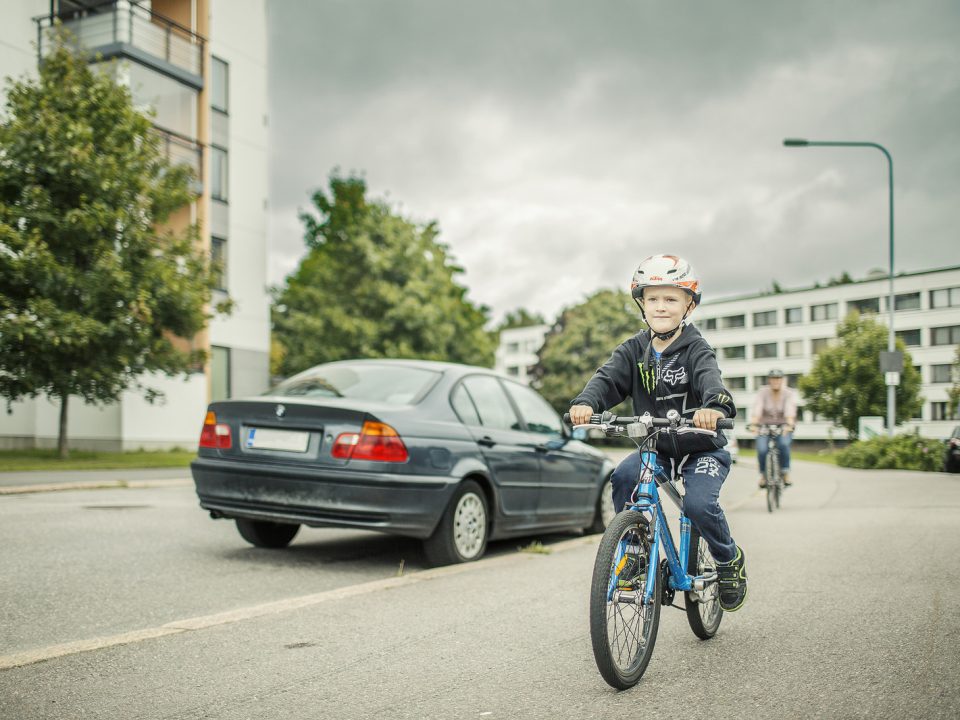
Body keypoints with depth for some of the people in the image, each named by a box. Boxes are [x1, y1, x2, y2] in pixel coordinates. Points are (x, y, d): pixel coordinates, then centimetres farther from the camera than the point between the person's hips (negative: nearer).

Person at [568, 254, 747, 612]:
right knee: (623, 477, -26)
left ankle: (730, 560, 5)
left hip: (702, 449, -3)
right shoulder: (634, 350, -2)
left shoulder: (696, 349, -12)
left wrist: (714, 405, -58)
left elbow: (710, 378, -33)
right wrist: (585, 402, -41)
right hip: (655, 447, 3)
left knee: (699, 503, -27)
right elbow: (609, 377, -18)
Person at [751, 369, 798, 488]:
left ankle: (786, 473, -12)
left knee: (784, 444, -30)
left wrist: (789, 424, -47)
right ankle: (763, 474, 2)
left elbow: (790, 410, -29)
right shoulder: (763, 392, -11)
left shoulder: (789, 393, -12)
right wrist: (754, 424, -42)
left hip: (784, 427, 0)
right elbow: (757, 408, -25)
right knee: (762, 450, -23)